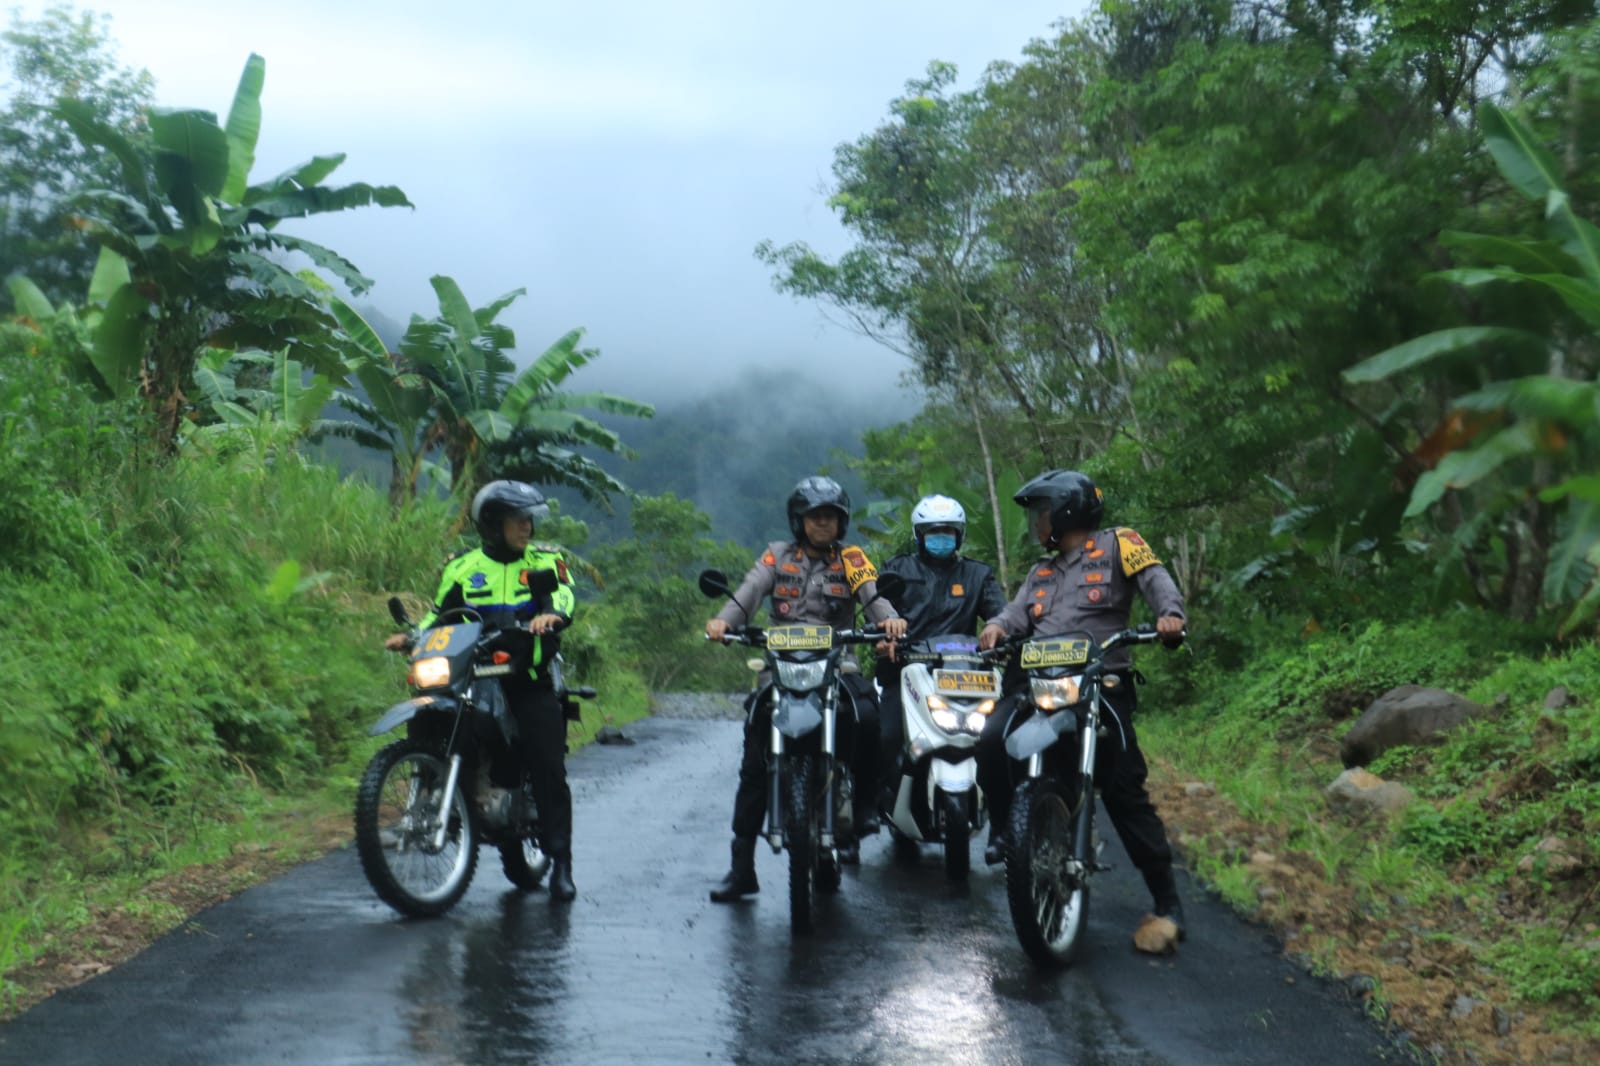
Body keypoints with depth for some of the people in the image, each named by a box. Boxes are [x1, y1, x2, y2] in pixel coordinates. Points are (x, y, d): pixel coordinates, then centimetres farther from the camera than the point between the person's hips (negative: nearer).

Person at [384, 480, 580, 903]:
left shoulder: (544, 560, 10)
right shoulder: (463, 567, 15)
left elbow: (563, 591, -8)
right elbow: (441, 611, 18)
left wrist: (552, 613, -31)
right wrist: (412, 635, -1)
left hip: (529, 680, -2)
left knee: (549, 771, -10)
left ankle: (560, 863, -6)